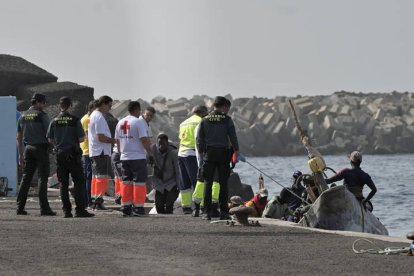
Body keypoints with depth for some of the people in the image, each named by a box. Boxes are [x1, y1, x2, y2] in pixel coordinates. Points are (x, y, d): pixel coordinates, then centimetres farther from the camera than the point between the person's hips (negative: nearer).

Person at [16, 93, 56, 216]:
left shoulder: (23, 116, 11)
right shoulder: (42, 115, -8)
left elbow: (19, 137, 13)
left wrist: (21, 154, 16)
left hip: (28, 148, 6)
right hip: (41, 147, -6)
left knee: (26, 178, 8)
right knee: (42, 178, -4)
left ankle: (20, 207, 4)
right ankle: (44, 208, -6)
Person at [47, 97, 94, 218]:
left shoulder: (54, 121, 2)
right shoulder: (75, 120, -8)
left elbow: (50, 140, 5)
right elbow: (81, 138, -8)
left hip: (59, 154, 4)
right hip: (73, 154, -4)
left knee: (63, 184, 7)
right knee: (78, 182, -1)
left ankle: (66, 210, 4)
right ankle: (80, 210, -8)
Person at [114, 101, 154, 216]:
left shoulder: (120, 122, 11)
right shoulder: (139, 122, -10)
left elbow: (117, 140, 16)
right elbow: (144, 139, -15)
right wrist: (150, 154, -9)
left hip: (124, 158, 6)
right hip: (138, 157, -6)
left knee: (126, 182, 11)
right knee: (139, 182, -2)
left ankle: (125, 207, 10)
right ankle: (138, 208, -4)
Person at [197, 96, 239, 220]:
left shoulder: (205, 120, 4)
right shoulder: (227, 120, -3)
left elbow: (199, 139, 4)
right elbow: (233, 137, -4)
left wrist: (201, 154, 12)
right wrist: (236, 151, 9)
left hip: (209, 154, 2)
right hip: (223, 153, -1)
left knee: (208, 183, 4)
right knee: (223, 184, 3)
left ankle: (207, 212, 0)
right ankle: (223, 212, 0)